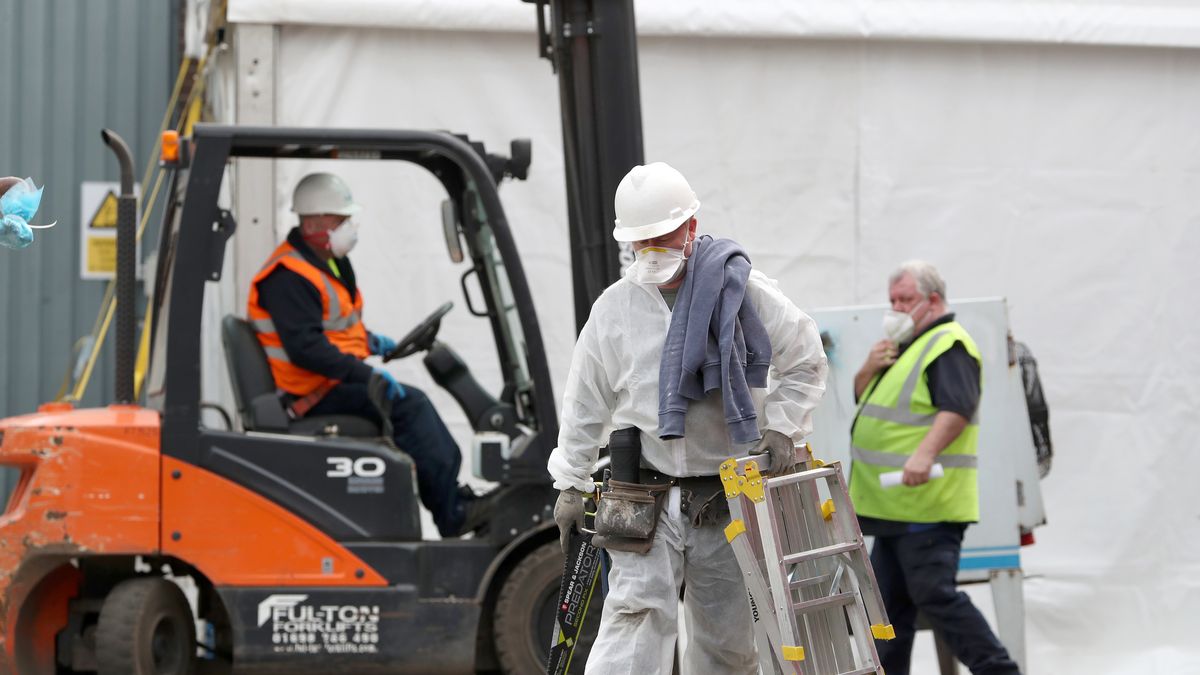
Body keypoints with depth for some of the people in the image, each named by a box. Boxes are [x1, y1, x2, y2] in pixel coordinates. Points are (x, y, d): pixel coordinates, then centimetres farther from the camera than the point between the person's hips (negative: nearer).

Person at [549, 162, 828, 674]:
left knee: (728, 632, 6)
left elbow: (806, 364, 10)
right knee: (638, 612, -16)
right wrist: (571, 484, 12)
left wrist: (780, 426, -2)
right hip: (647, 499, -1)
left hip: (726, 497, 1)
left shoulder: (743, 292, 0)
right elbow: (585, 404, 13)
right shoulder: (614, 308, 4)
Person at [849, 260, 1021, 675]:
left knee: (934, 594, -14)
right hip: (894, 503, 10)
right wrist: (871, 368, 4)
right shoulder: (905, 344, 22)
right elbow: (862, 397, 26)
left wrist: (926, 453, -39)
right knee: (890, 599, 13)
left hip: (925, 504, -10)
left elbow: (957, 409, -25)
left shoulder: (948, 346, -11)